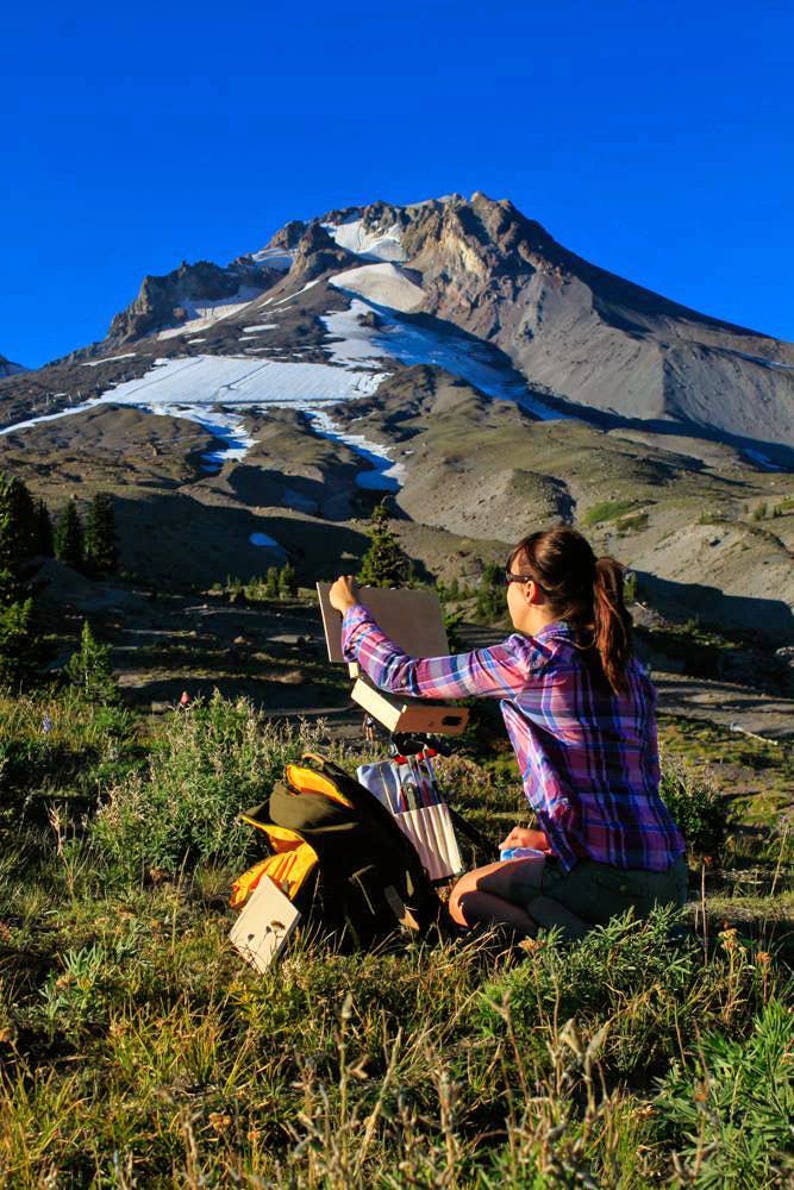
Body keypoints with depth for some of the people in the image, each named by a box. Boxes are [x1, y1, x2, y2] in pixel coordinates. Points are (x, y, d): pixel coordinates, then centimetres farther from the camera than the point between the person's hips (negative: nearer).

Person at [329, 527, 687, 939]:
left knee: (465, 898, 14)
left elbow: (401, 674, -5)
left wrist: (351, 609, 13)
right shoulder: (629, 667, 8)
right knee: (516, 865, 30)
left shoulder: (531, 659, -14)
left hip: (613, 879, -8)